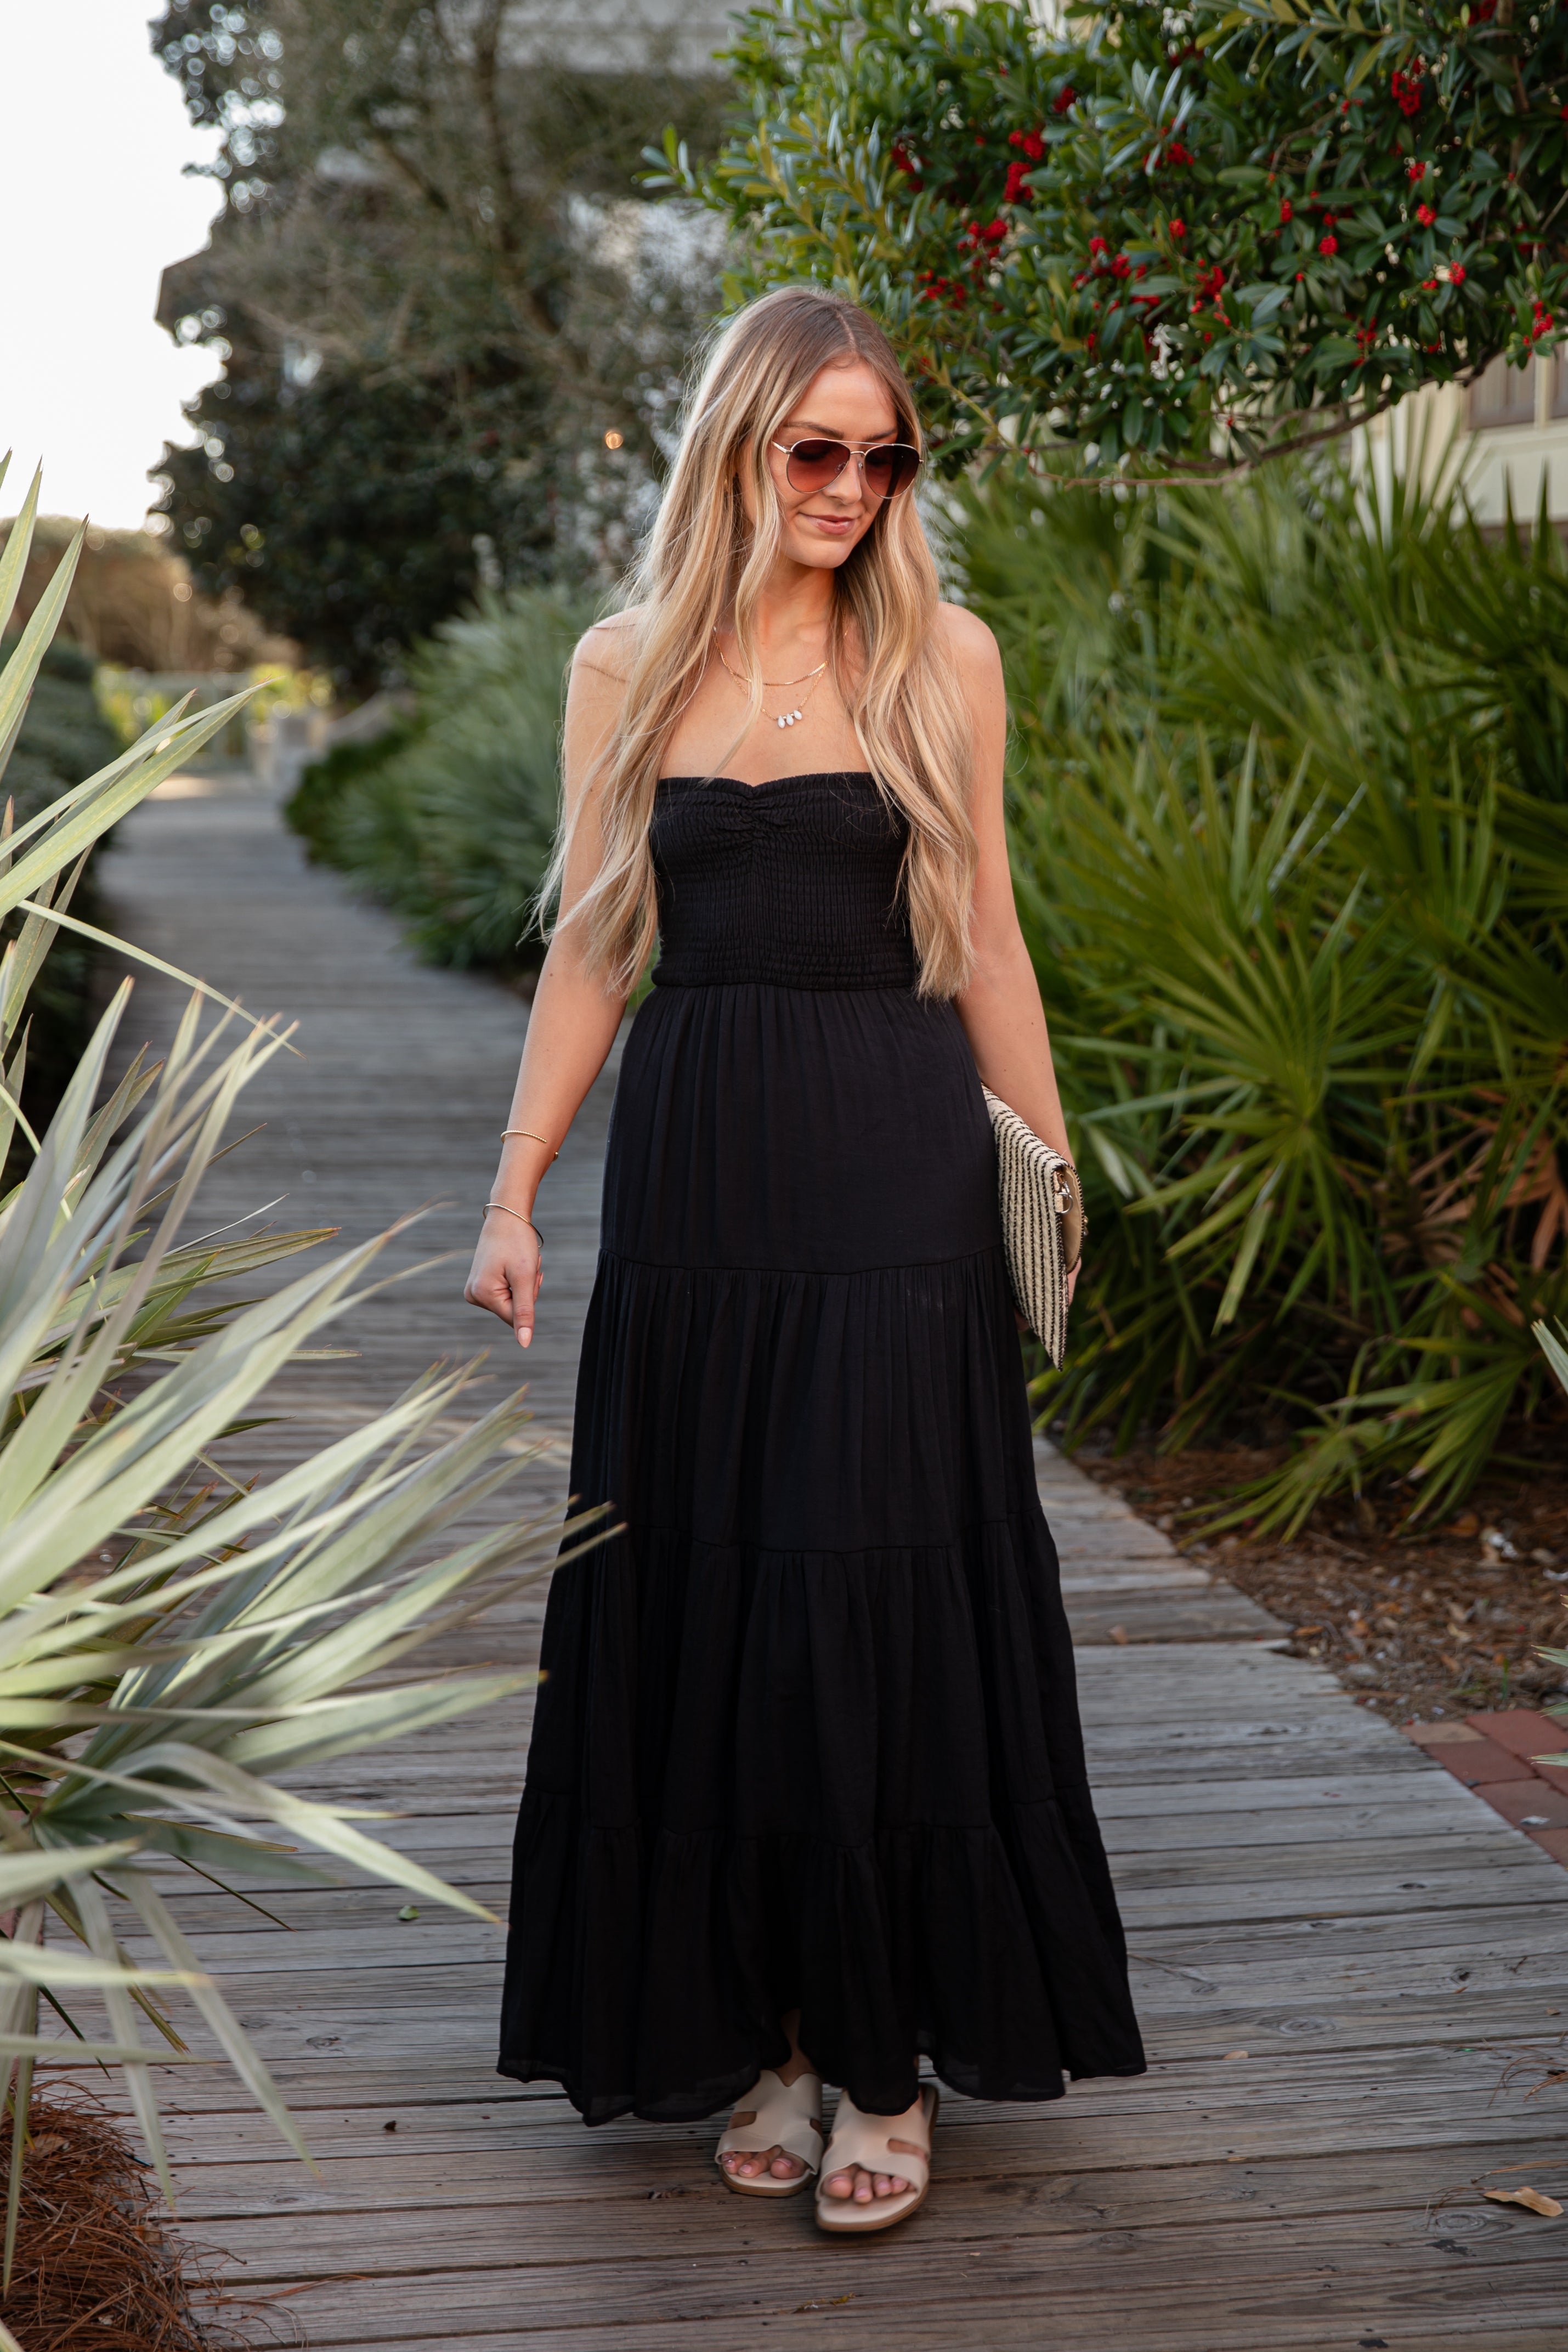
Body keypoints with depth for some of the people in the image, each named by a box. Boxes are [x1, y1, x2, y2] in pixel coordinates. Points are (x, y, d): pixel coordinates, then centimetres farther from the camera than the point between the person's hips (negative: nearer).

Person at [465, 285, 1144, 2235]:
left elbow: (982, 939, 7)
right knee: (705, 1606, 5)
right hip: (694, 1169, 2)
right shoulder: (627, 666, 7)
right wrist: (515, 1191, 3)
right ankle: (758, 2033, 19)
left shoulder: (943, 657, 3)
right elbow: (590, 945, 9)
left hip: (893, 1174, -2)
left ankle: (888, 2057, 10)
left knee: (879, 1596, -3)